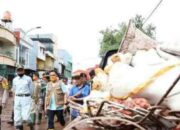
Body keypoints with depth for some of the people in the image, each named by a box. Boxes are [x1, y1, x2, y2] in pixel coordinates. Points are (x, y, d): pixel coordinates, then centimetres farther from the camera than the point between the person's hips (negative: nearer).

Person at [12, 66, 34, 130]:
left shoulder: (28, 79, -2)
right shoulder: (14, 80, 9)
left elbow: (31, 89, 5)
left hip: (26, 98, -4)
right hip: (17, 99, 4)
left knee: (26, 116, -11)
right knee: (17, 117, 2)